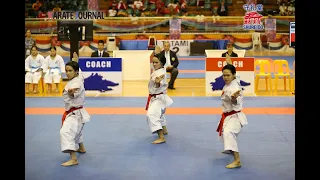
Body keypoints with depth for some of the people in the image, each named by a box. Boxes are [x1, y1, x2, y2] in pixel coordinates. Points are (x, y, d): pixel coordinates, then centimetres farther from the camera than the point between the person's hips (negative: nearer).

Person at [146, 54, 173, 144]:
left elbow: (158, 86, -41)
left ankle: (161, 138, -28)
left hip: (159, 98, -11)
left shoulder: (160, 73, -23)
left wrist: (158, 82, -58)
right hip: (155, 97, 11)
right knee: (159, 114, 30)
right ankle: (164, 130, 55)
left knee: (151, 115, -25)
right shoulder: (156, 71, 6)